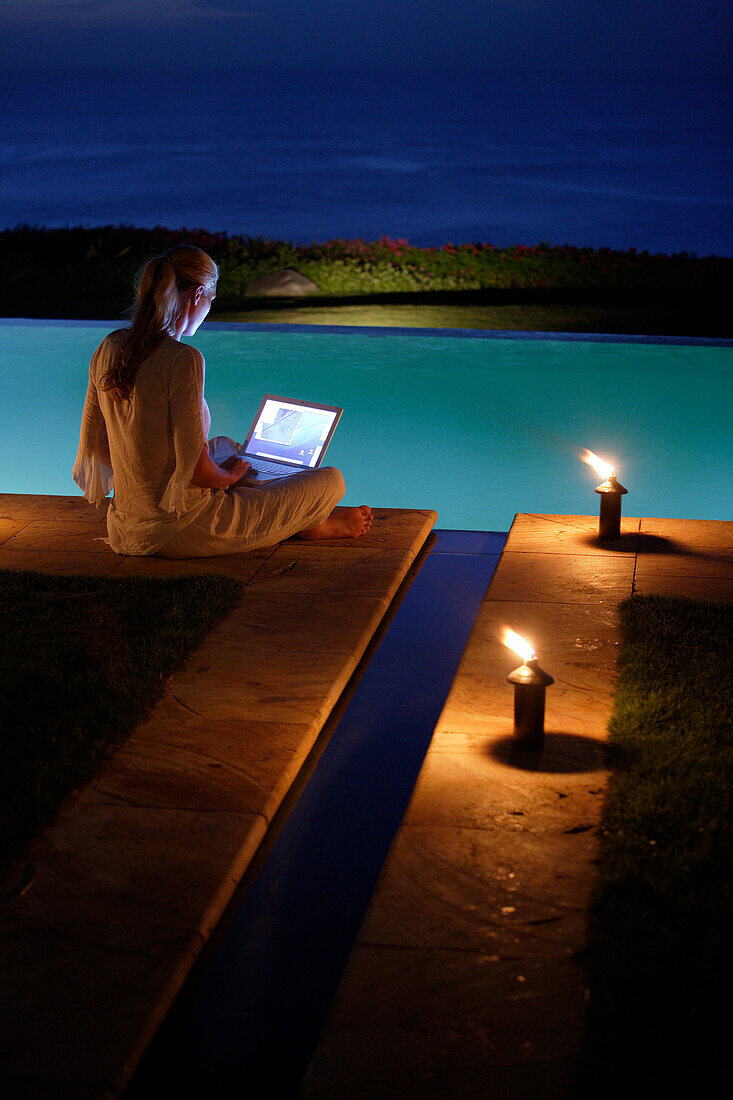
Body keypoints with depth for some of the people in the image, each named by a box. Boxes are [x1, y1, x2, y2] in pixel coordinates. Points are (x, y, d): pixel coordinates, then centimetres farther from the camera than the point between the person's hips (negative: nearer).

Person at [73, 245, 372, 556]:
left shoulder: (109, 348, 0)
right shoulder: (183, 359, -22)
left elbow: (94, 445, 9)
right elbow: (196, 470, -23)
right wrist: (229, 475, -1)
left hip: (129, 526, 9)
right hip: (184, 533, -9)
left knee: (224, 445, 37)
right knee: (331, 480, 2)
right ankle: (313, 525, 32)